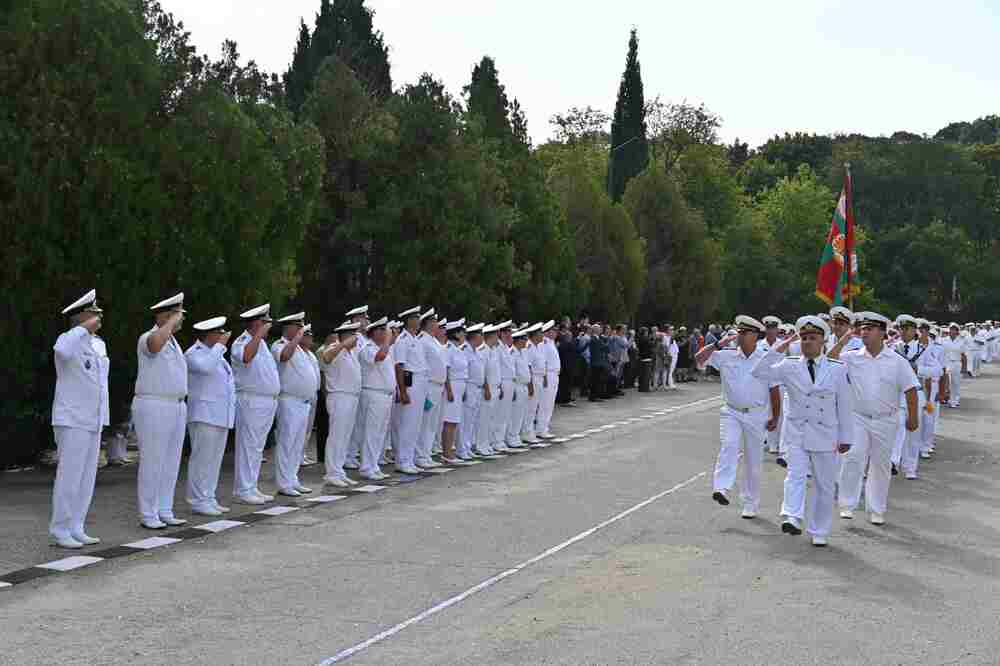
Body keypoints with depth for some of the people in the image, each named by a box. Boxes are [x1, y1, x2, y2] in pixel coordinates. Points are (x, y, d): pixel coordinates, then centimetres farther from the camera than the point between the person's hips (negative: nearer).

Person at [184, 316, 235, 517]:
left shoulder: (216, 353, 19)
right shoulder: (194, 353, -10)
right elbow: (206, 367, -31)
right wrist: (220, 346, -21)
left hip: (222, 415, 9)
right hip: (204, 415, -9)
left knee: (214, 459, 11)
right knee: (202, 458, -8)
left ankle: (209, 499, 16)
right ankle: (198, 501, -5)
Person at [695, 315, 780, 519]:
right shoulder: (726, 357, 1)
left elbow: (774, 391, 4)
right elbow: (699, 359, -3)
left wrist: (775, 418, 4)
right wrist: (719, 344, -9)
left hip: (756, 415, 0)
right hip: (731, 412, 0)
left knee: (753, 460, 6)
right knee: (730, 445, -27)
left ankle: (750, 504, 18)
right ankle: (722, 488, -35)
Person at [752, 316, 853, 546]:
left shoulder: (837, 369, 1)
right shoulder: (790, 366, 1)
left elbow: (845, 404, 4)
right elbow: (760, 372, -10)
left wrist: (846, 437, 5)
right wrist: (780, 349, -14)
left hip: (825, 435, 1)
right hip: (796, 432, 0)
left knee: (824, 485, 7)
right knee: (795, 475, -19)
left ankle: (819, 532, 18)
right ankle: (791, 518, -29)